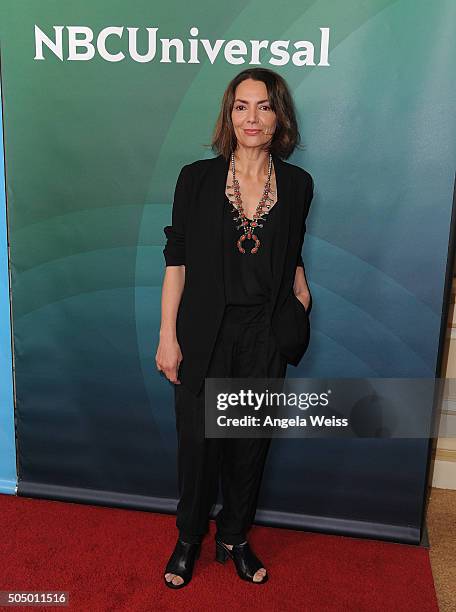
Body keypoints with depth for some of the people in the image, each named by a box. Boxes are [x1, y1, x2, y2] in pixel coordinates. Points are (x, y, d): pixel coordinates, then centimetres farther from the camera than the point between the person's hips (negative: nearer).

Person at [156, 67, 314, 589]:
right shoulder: (197, 178, -4)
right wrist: (167, 336, -7)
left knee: (251, 440, 13)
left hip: (266, 335, 2)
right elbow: (176, 261, -5)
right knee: (197, 439, 9)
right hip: (205, 332, -1)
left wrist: (301, 294, -6)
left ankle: (235, 536, 37)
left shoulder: (297, 184, 2)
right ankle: (188, 538, 35)